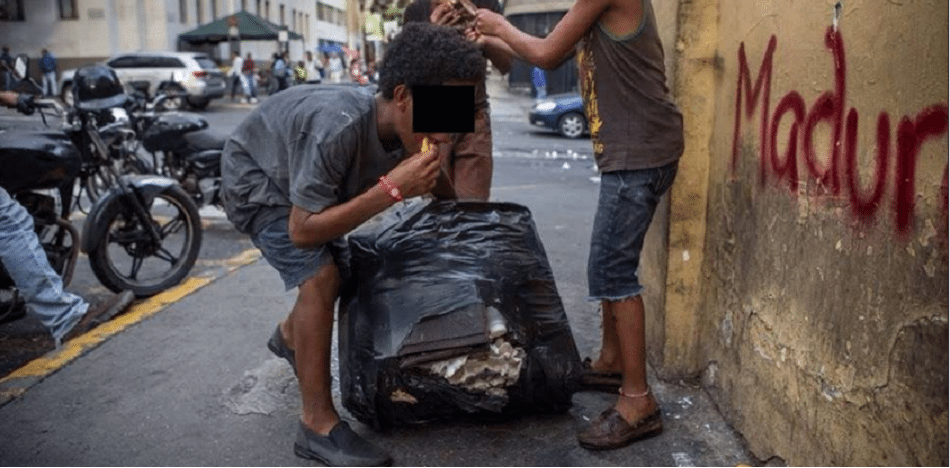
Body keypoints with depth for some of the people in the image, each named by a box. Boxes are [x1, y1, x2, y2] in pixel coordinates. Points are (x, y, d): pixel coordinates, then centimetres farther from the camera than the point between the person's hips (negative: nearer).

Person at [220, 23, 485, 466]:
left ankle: (289, 336, 47)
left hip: (301, 177, 8)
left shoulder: (402, 128, -20)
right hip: (254, 179, -7)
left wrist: (424, 183, -24)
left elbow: (437, 194, -2)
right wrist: (391, 189, -41)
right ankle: (317, 425, -12)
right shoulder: (339, 126, -41)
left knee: (338, 271, 17)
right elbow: (302, 230, -35)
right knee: (320, 277, -22)